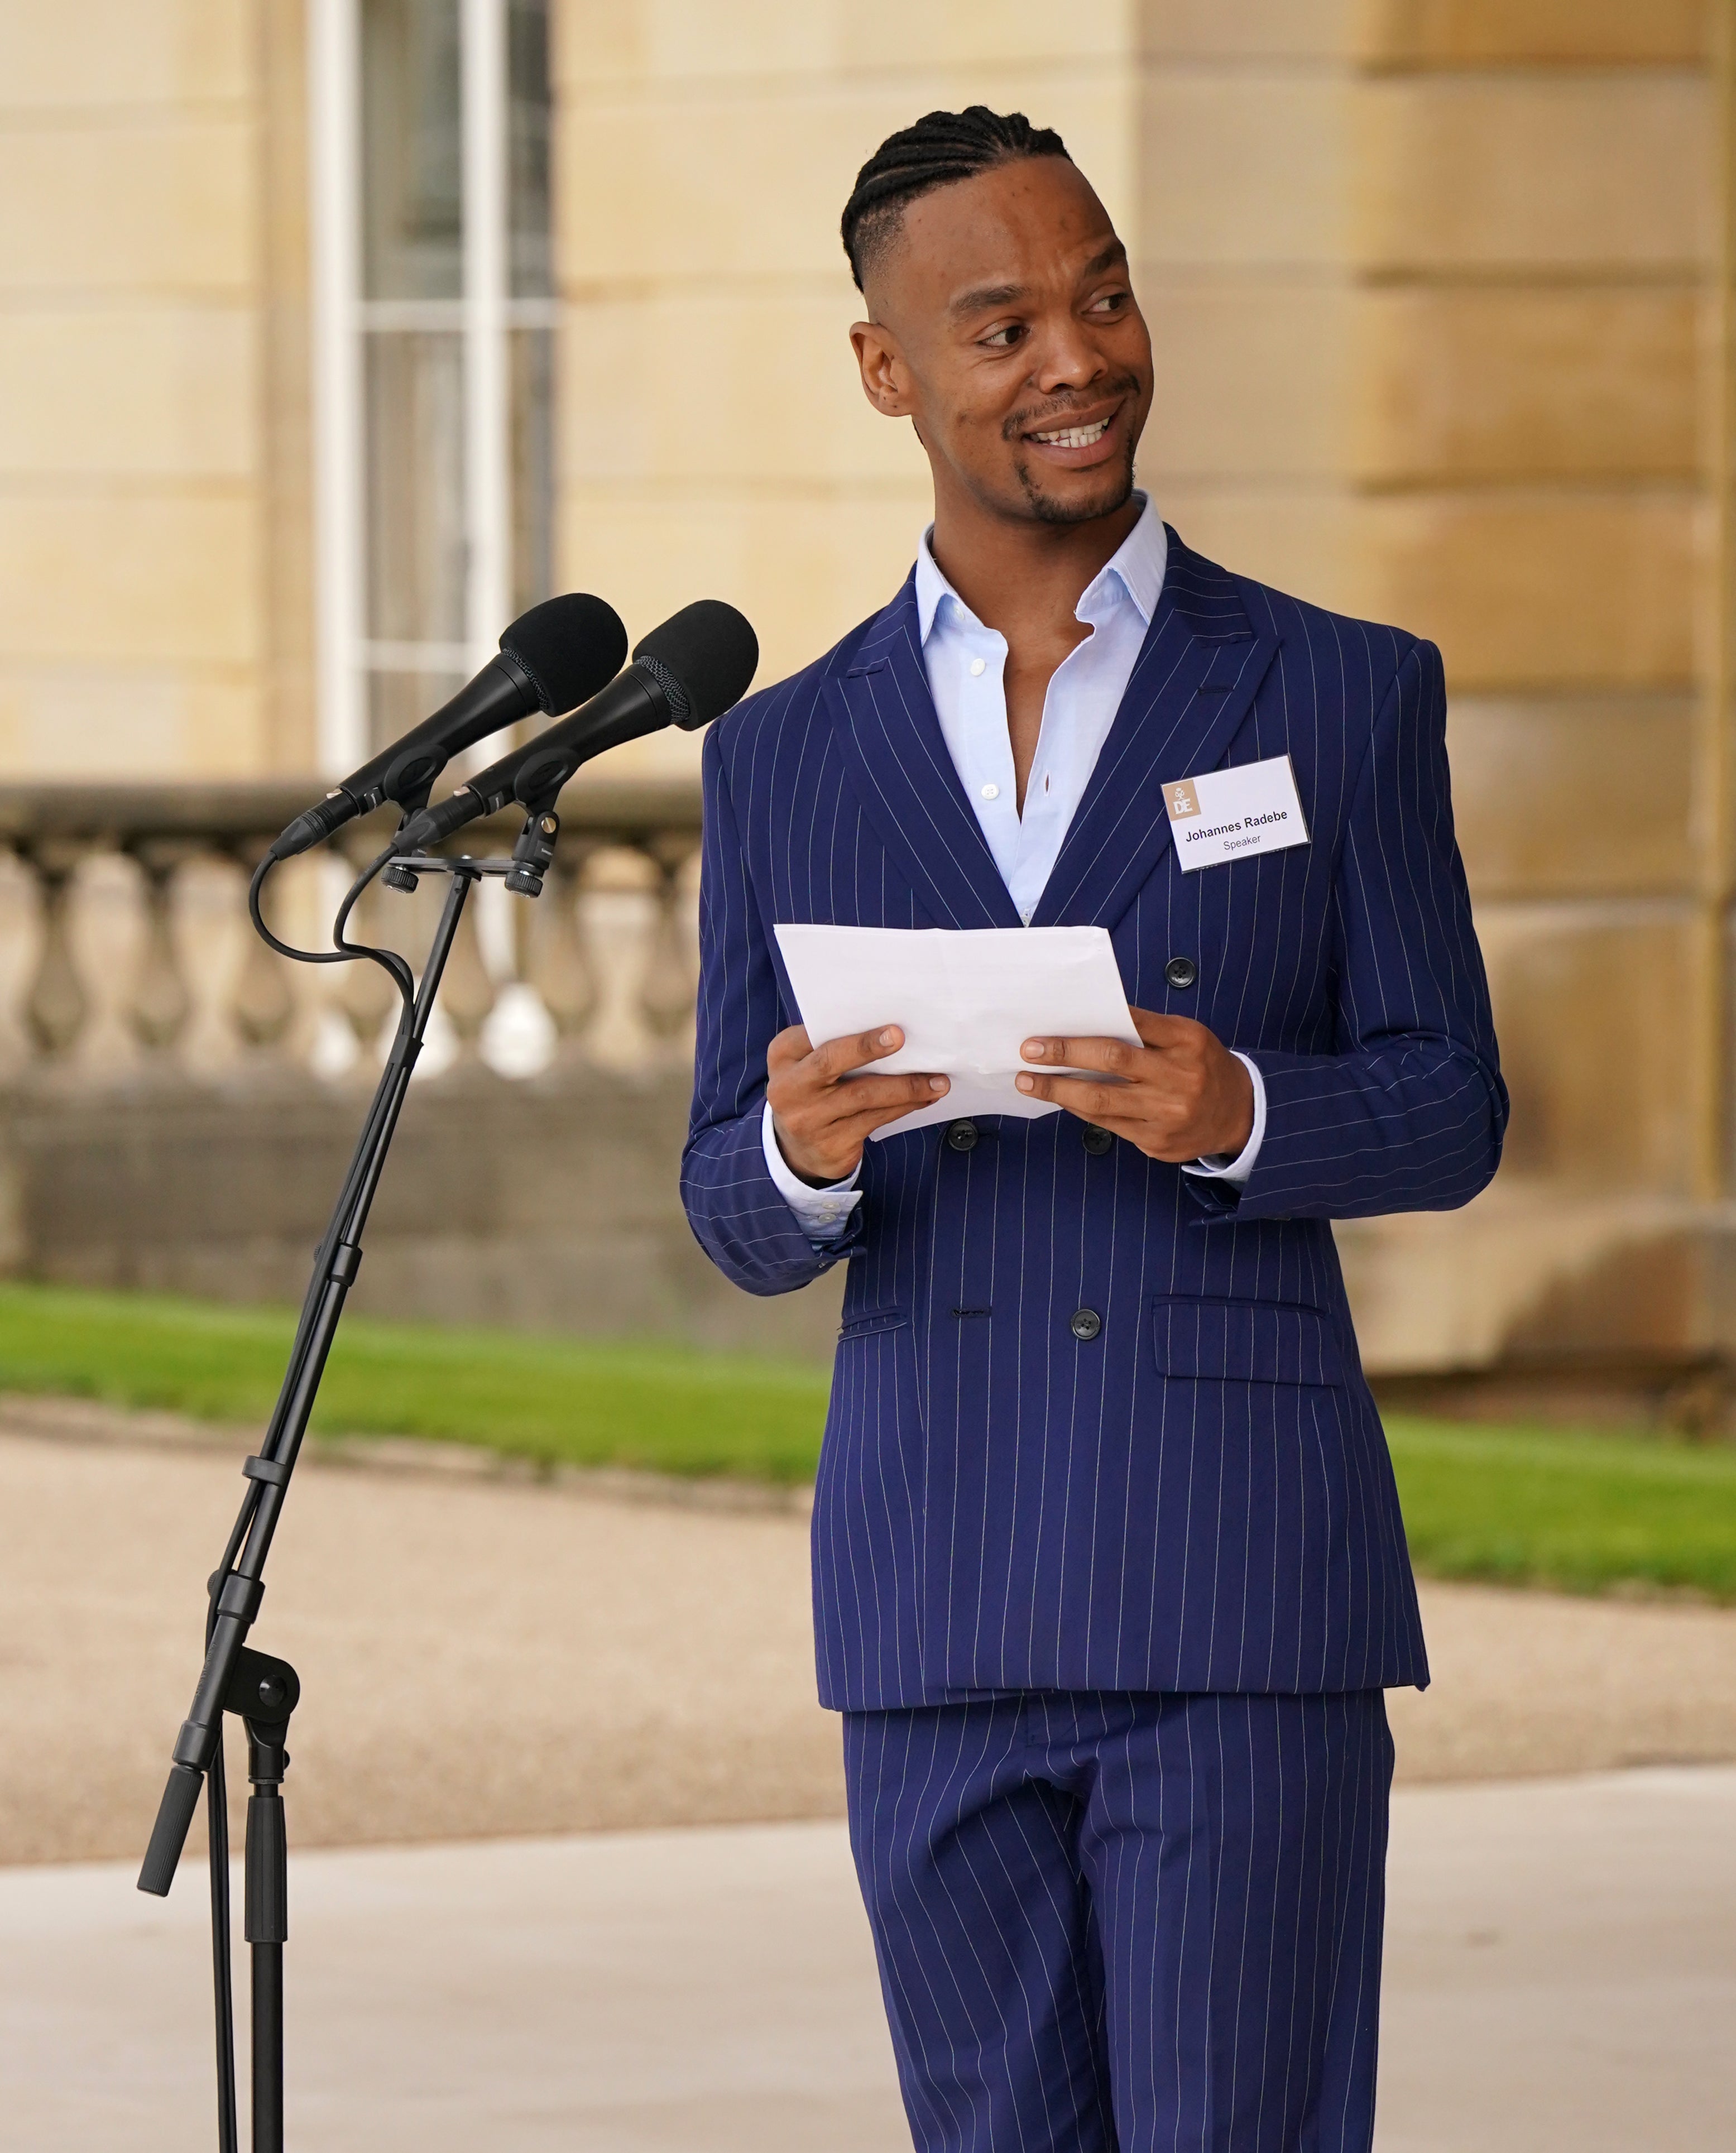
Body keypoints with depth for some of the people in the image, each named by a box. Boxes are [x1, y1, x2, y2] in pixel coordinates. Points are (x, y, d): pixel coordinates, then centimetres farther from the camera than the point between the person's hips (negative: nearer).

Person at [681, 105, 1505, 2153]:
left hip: (1245, 1600, -3)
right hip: (937, 1617, 3)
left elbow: (1451, 1113, 3)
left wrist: (1236, 1115, -18)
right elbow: (739, 1223, 10)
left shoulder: (1345, 696, 4)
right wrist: (803, 1152, -14)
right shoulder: (785, 757, 10)